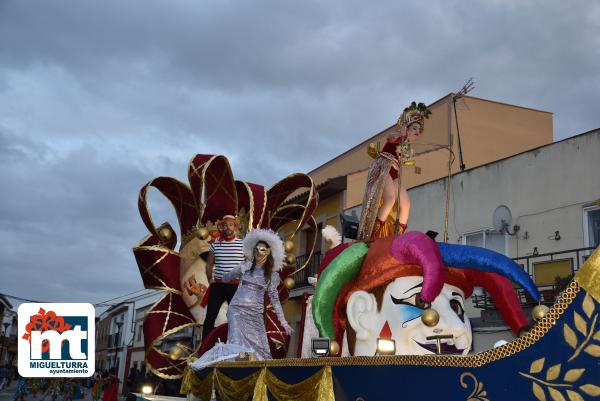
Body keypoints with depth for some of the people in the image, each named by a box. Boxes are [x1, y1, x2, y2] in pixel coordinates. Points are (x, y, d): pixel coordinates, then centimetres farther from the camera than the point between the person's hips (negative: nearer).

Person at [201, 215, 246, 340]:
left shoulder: (243, 244, -3)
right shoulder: (215, 244, 4)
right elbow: (209, 264, 15)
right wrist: (210, 281, 6)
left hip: (236, 286, -2)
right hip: (218, 285, 2)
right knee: (210, 317, 0)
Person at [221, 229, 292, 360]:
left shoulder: (272, 274, 7)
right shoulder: (245, 266, 4)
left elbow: (274, 298, 11)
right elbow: (225, 278, 6)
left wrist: (283, 322, 8)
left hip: (256, 314, 2)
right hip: (237, 310, -2)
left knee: (261, 349, -2)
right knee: (237, 345, -19)